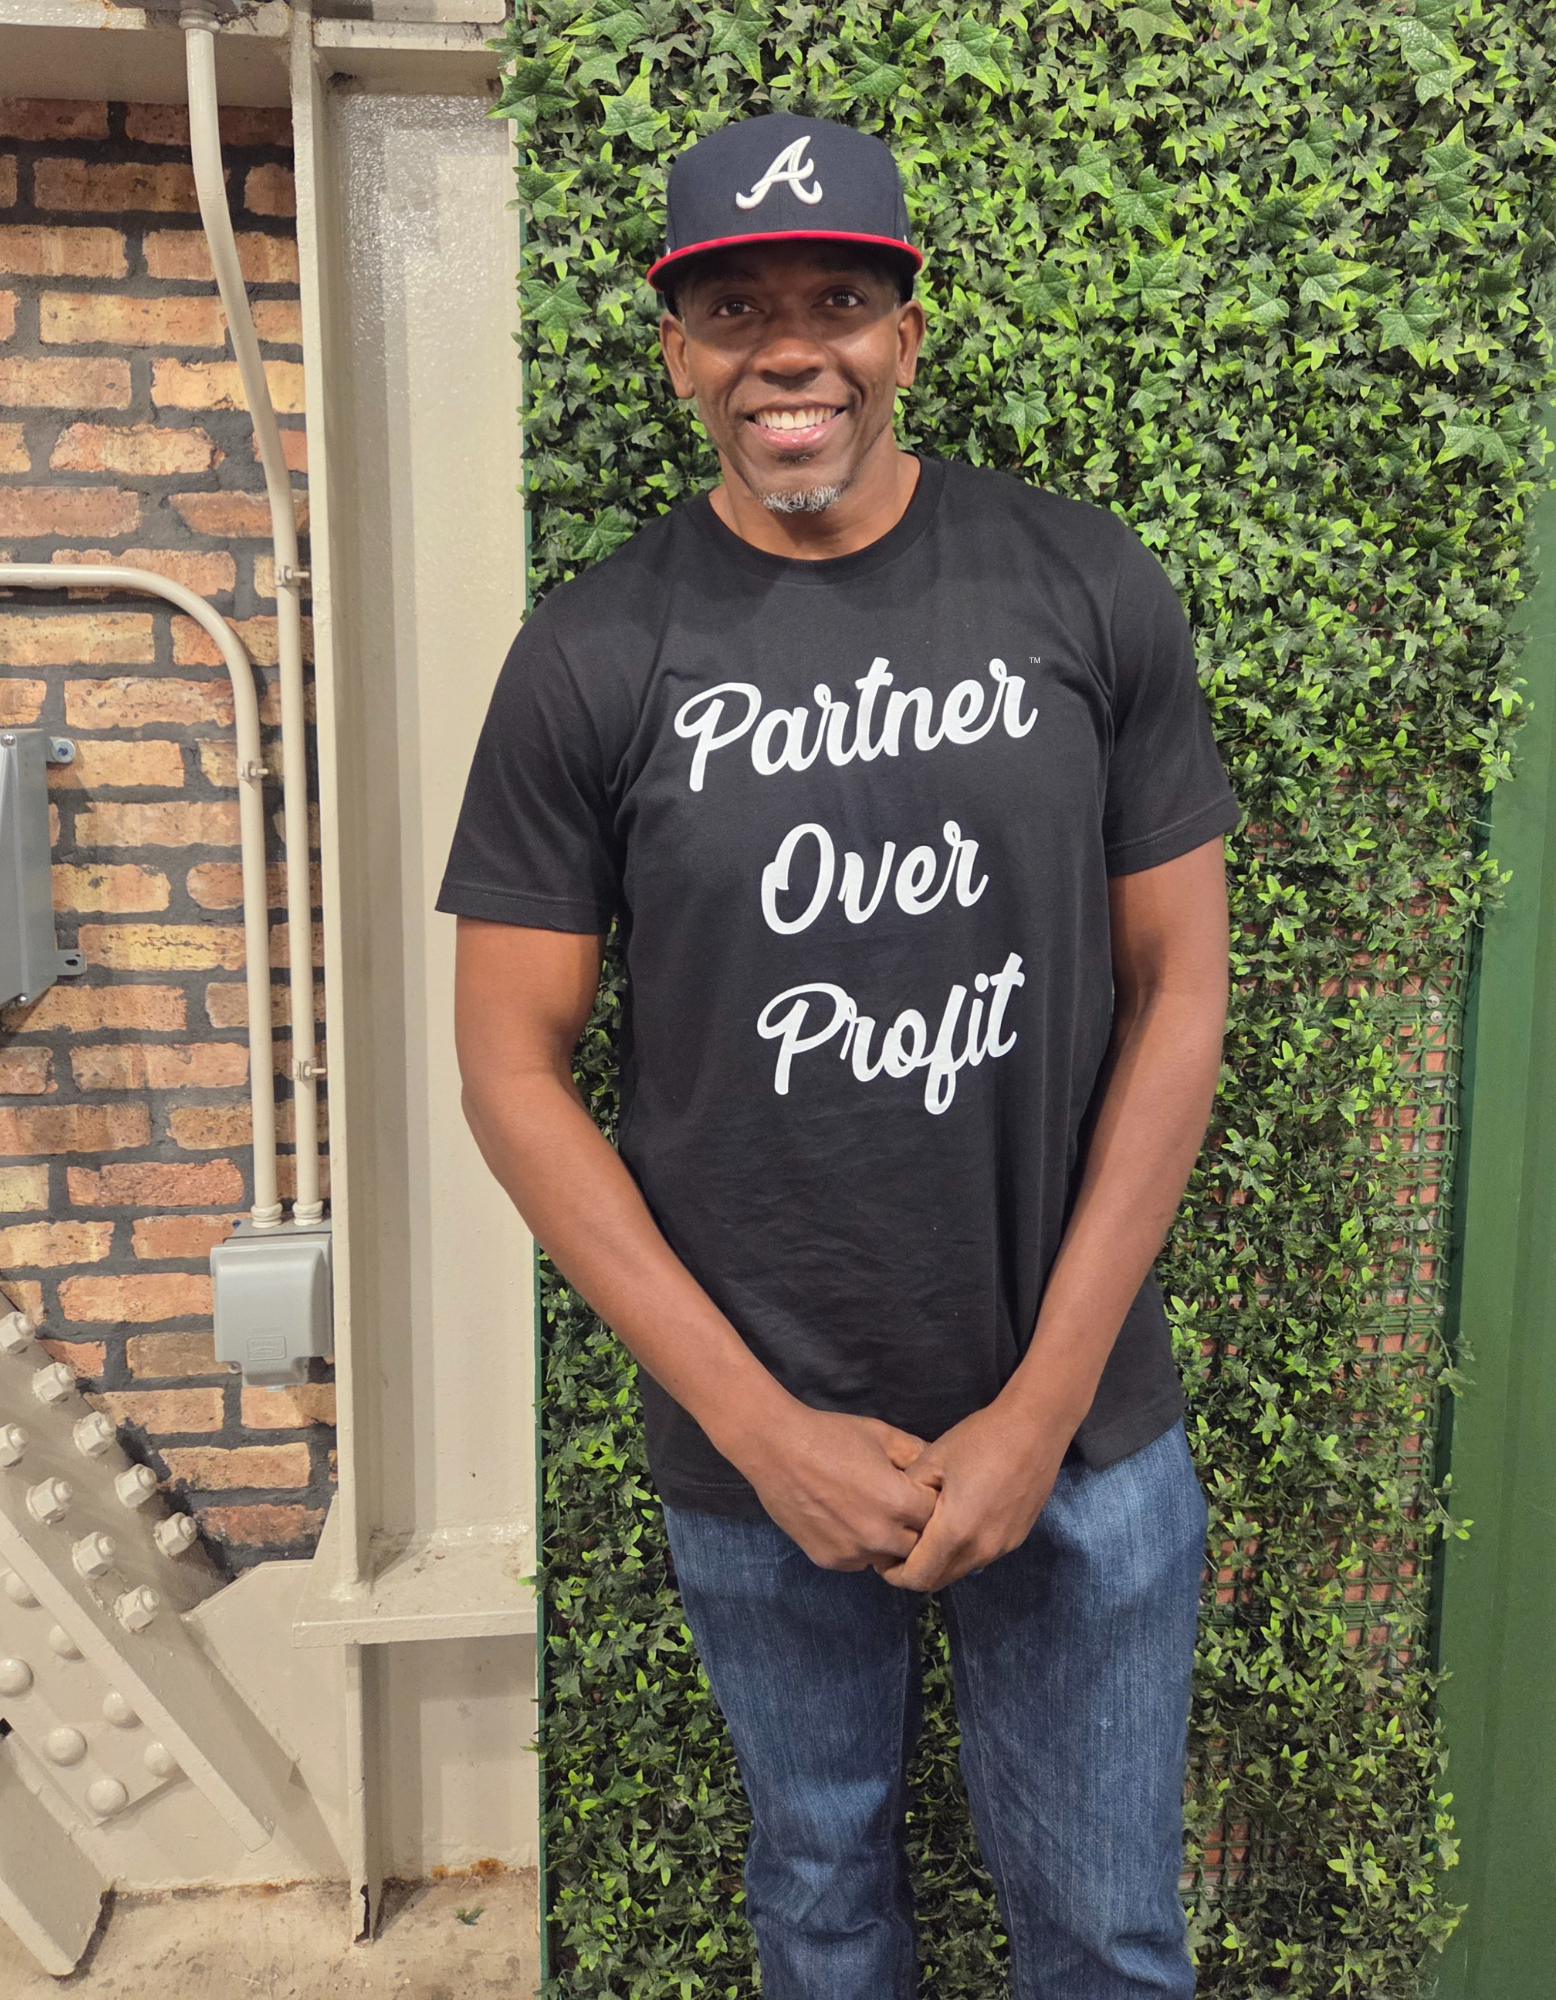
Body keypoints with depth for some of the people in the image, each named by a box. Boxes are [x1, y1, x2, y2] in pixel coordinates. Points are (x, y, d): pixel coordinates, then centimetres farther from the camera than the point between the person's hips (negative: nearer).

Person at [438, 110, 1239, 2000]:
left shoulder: (1089, 590, -6)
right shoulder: (596, 653, -8)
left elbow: (1179, 989, -4)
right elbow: (512, 1070, -7)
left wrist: (1048, 1398, -9)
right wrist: (762, 1424, -11)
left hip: (1085, 1425, 1)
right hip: (755, 1444, 0)